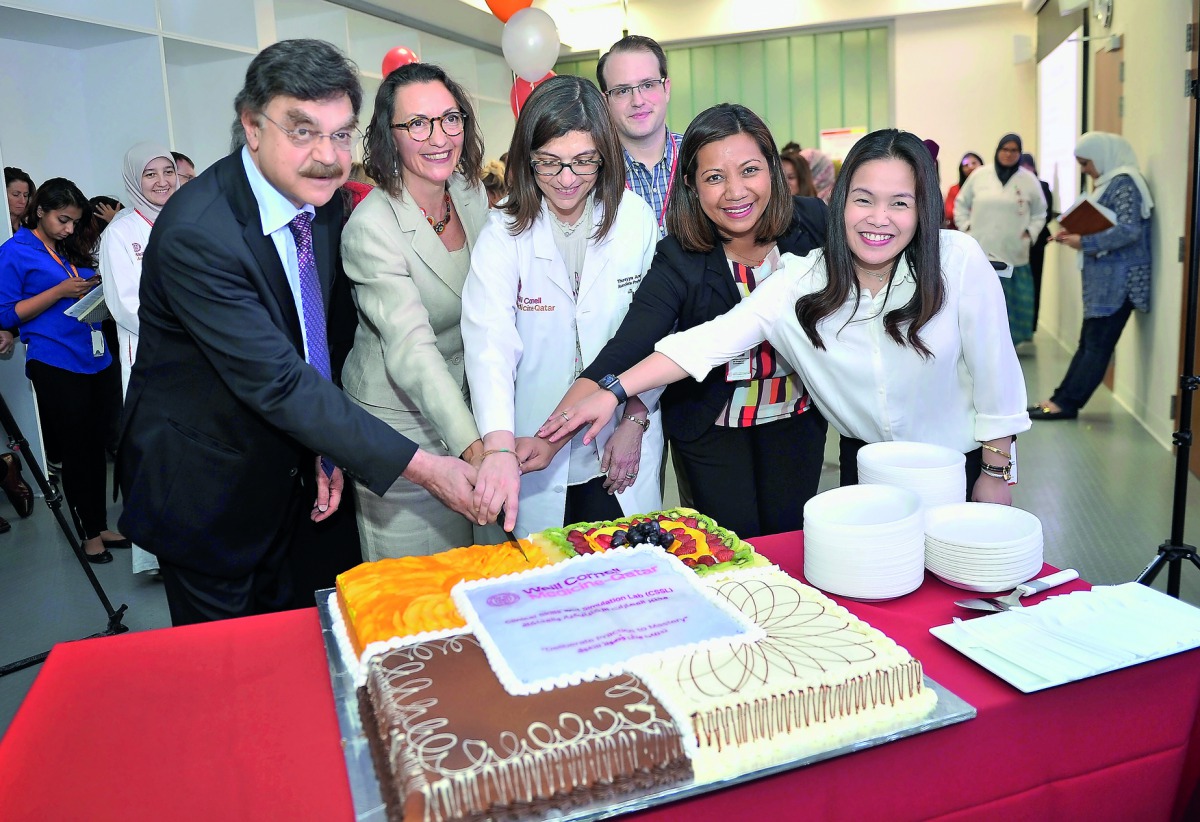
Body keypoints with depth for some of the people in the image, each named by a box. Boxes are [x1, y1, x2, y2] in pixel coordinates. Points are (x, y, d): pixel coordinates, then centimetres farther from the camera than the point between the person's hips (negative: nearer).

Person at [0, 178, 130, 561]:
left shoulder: (73, 250, 14)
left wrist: (94, 287, 0)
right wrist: (60, 291, -15)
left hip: (93, 359, 6)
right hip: (55, 364, -5)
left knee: (95, 447, 9)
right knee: (76, 450, 3)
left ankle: (100, 525, 21)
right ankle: (89, 533, 17)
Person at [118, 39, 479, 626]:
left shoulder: (324, 199, -6)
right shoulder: (195, 232, -29)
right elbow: (278, 381, -32)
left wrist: (326, 447, -3)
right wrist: (420, 466, -33)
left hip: (289, 467, 6)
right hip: (205, 485, -6)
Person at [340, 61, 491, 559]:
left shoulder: (472, 193, -2)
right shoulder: (371, 227, -24)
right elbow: (411, 347, -35)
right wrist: (471, 443, -47)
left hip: (467, 404, 6)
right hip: (399, 417, -6)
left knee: (470, 565, 20)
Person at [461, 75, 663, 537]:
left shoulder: (636, 218, -2)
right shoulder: (503, 235, -10)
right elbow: (490, 343, -23)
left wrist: (635, 421, -5)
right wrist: (499, 448, -37)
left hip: (624, 451, 2)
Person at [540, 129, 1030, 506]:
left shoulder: (960, 260, -19)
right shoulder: (803, 281, -16)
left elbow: (992, 371, -11)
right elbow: (708, 340, -21)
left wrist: (996, 473, -5)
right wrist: (612, 392, -29)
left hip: (958, 464, -1)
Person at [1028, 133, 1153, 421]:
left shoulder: (1124, 182, -12)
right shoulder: (1107, 182, 16)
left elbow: (1129, 231, -21)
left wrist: (1084, 242, -19)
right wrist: (1075, 234, 3)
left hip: (1118, 277, -9)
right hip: (1104, 276, 9)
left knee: (1097, 345, -5)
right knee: (1089, 343, 8)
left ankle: (1066, 403, -4)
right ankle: (1062, 399, 9)